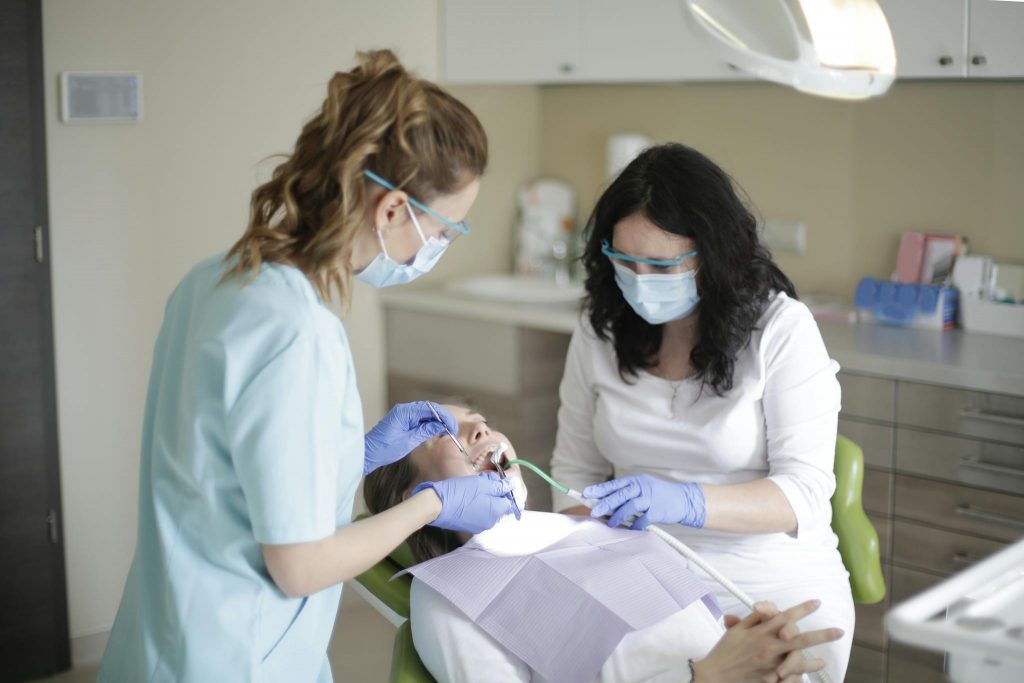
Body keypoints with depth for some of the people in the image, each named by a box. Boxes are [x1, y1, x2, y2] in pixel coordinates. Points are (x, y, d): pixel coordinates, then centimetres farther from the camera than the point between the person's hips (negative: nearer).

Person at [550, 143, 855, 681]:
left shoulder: (781, 328, -8)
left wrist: (685, 502, -28)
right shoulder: (600, 330, 4)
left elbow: (805, 492, -12)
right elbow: (575, 471, 10)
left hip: (777, 591, -2)